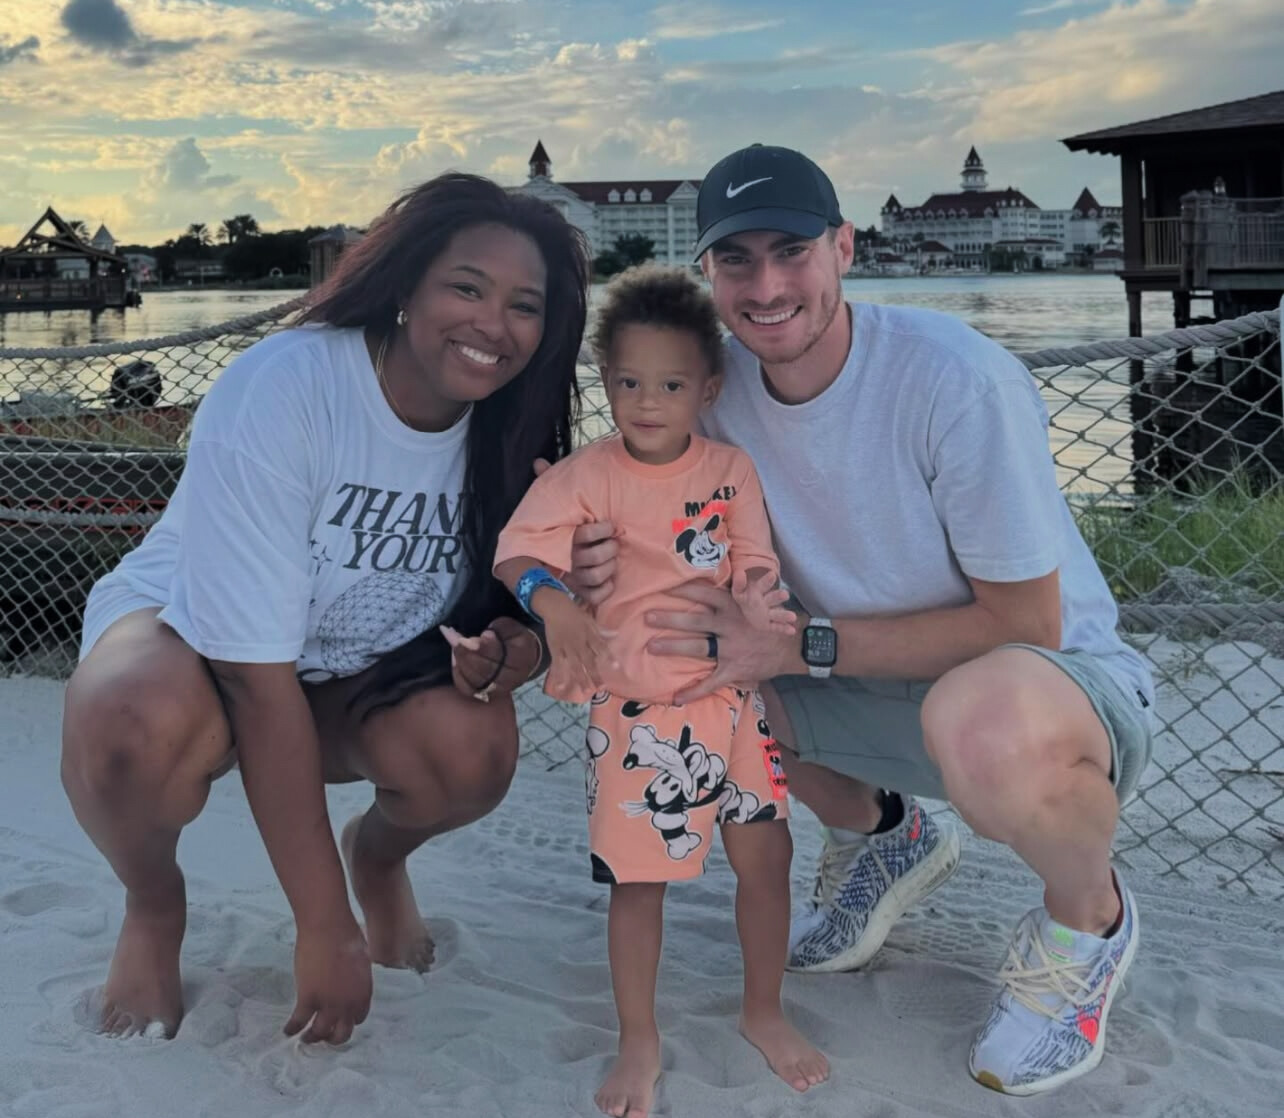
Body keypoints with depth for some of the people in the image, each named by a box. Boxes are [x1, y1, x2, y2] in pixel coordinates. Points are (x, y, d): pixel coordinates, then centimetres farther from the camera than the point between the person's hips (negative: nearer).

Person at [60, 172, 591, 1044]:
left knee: (474, 748, -29)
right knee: (140, 727, -38)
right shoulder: (274, 394, -30)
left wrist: (511, 642, -26)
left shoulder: (509, 424, -13)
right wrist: (325, 927, -28)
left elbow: (501, 598, 2)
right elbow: (260, 684, -30)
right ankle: (153, 905, -2)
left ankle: (379, 854, 10)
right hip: (187, 640, -4)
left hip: (364, 673, 4)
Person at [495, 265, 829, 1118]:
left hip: (731, 692, 3)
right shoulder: (586, 476, -9)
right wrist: (555, 604, -38)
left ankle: (764, 1013, 34)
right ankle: (640, 1045, 25)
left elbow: (756, 567, 0)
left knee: (768, 853, 10)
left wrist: (755, 608, -23)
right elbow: (518, 551, -18)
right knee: (639, 878, 5)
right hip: (636, 707, -3)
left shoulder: (731, 471, 0)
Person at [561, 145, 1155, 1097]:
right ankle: (878, 834, 14)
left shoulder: (958, 380, -26)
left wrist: (802, 647, -27)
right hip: (879, 687, 6)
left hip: (1064, 679, -6)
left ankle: (1089, 917, -3)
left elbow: (1024, 627, -22)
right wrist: (617, 568, -21)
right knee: (657, 649, -10)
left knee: (984, 719, -42)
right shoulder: (719, 383, -8)